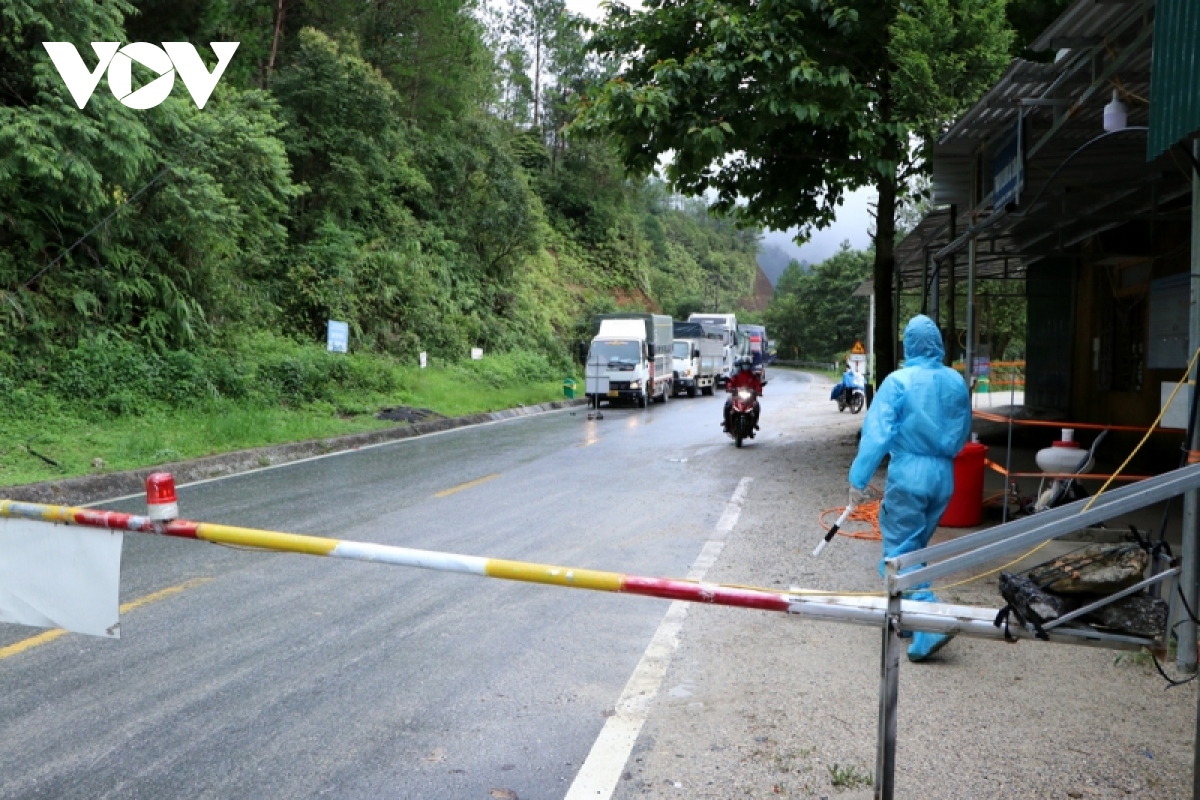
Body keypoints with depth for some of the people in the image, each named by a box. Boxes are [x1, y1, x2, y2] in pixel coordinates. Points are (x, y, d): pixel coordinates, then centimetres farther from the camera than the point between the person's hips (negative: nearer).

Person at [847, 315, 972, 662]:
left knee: (900, 552, -2)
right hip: (943, 477, 6)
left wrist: (858, 479, -13)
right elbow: (963, 432, 15)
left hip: (908, 476, -6)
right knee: (915, 548, 19)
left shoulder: (899, 381, -12)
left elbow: (877, 433, -16)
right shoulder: (956, 382, 5)